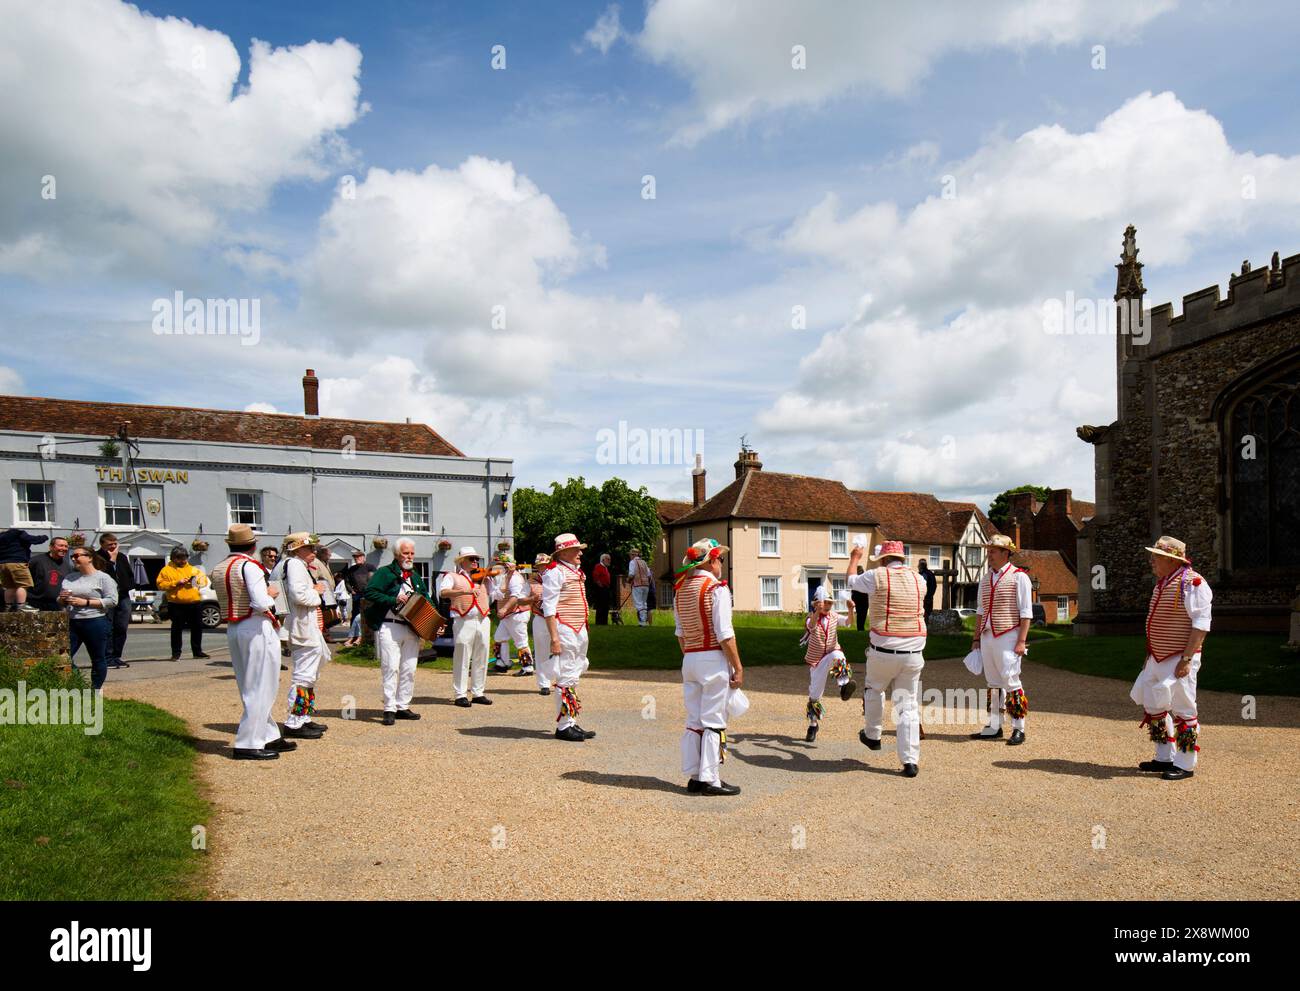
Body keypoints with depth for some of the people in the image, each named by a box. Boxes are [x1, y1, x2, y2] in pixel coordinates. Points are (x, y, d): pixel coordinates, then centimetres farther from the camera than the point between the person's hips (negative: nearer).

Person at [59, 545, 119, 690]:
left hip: (95, 622, -5)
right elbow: (59, 601, 26)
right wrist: (62, 599, 1)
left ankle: (95, 690, 12)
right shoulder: (69, 579, 17)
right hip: (71, 623, 6)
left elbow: (112, 601, -11)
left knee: (98, 659, 2)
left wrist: (86, 602, -15)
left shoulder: (103, 578, -3)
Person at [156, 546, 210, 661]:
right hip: (177, 605, -4)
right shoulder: (167, 570, 3)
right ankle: (176, 653, 4)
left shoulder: (193, 569, 17)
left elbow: (204, 580, 19)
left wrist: (198, 579, -3)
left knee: (197, 628, 8)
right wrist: (176, 583, -14)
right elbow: (160, 584, -5)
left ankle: (197, 651, 19)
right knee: (177, 629, -2)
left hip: (195, 603, 4)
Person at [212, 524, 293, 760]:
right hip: (256, 629, -8)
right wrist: (271, 594, -2)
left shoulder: (219, 568, 9)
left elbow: (224, 601, 12)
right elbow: (261, 603, -23)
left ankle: (269, 736, 26)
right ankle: (248, 744, 0)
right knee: (260, 689, 0)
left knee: (249, 688, 15)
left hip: (232, 629, 9)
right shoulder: (249, 565, -15)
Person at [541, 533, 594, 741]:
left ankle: (572, 723, 21)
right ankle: (563, 726, 1)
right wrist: (554, 638, -22)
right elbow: (549, 607, -17)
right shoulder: (555, 572, -11)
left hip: (578, 630, 10)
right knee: (565, 679, -6)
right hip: (564, 630, -10)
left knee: (573, 677, 14)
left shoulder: (576, 572, 17)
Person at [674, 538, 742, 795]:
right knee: (713, 721, 0)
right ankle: (710, 779, 3)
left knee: (693, 721, 12)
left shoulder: (681, 589, 8)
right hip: (713, 659, -7)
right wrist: (738, 667, -10)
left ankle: (693, 776, 17)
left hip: (689, 659, 7)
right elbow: (724, 634, -15)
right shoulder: (717, 588, -12)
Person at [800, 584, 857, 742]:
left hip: (832, 653, 1)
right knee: (814, 695, 3)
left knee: (837, 656, -38)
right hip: (816, 659, -1)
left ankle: (844, 683, -39)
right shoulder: (812, 617, -12)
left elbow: (848, 621, -18)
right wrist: (818, 611, -56)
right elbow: (811, 625, -36)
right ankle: (813, 725, 21)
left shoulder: (834, 617, -2)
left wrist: (850, 610, -38)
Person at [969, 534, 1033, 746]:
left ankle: (1018, 729, 2)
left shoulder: (1019, 577, -6)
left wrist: (1021, 641, -15)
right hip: (987, 637, 6)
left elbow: (1026, 612, -9)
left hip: (1008, 637, -6)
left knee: (1011, 681, -7)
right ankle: (994, 727, 15)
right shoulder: (985, 579, 14)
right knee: (993, 683, 9)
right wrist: (976, 639, 15)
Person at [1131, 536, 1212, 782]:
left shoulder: (1193, 583, -15)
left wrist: (1186, 659, -23)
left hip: (1179, 661, -9)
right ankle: (1165, 758, 25)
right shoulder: (1161, 584, 14)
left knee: (1182, 710, -2)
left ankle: (1185, 764, 8)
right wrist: (1150, 656, 20)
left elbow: (1201, 624, -19)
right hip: (1158, 660, 10)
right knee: (1153, 707, 14)